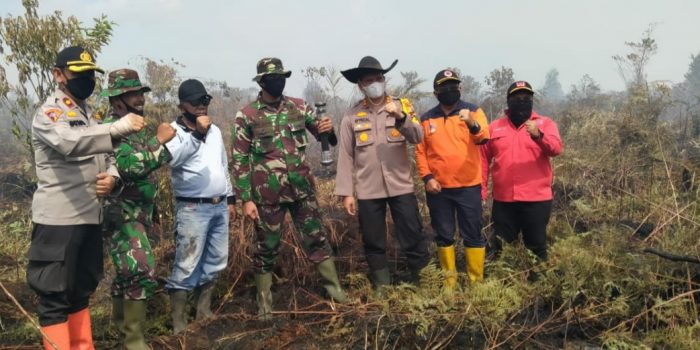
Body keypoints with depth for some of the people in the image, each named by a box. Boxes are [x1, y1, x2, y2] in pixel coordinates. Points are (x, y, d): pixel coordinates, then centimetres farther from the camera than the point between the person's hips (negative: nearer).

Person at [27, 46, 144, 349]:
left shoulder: (90, 114, 17)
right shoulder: (49, 112, -8)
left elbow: (105, 156, 20)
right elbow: (69, 142, -30)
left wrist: (112, 177, -3)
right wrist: (117, 129, -39)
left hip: (90, 218, 8)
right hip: (58, 220, -8)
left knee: (81, 292, 17)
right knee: (55, 296, -1)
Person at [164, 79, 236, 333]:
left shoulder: (215, 130, 12)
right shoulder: (174, 130, -8)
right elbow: (173, 159, -28)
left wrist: (231, 199, 19)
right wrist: (197, 134, -35)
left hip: (219, 206, 7)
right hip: (192, 209, -7)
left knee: (215, 261, 12)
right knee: (187, 265, -6)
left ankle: (204, 311, 25)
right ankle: (179, 322, 3)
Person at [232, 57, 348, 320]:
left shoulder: (299, 107, 4)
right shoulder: (247, 115, -5)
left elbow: (326, 138, 10)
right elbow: (240, 159, -4)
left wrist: (328, 129, -16)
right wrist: (246, 199, -8)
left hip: (302, 189, 3)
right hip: (268, 194, -3)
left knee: (316, 239, 11)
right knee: (267, 248, 8)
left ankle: (334, 287, 26)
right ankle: (264, 301, 23)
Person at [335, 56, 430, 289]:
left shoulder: (402, 106, 3)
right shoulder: (352, 116, 3)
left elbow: (417, 137, -10)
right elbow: (346, 157, 2)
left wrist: (401, 118, -28)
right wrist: (346, 192, -2)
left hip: (401, 186, 0)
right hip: (367, 190, 1)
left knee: (413, 238, 4)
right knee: (374, 243, 9)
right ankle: (382, 287, 24)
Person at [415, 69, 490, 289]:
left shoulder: (473, 111, 0)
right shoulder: (426, 119, 7)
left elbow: (484, 137, -19)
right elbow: (420, 151, 7)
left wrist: (472, 125, -40)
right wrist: (427, 177, -6)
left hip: (468, 187, -2)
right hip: (437, 188, 2)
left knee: (473, 235, 5)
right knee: (444, 236, 11)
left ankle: (477, 280, 16)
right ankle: (449, 279, 24)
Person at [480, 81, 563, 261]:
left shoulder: (545, 124, 2)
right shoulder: (495, 127, 8)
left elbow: (556, 148, -15)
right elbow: (484, 159, 8)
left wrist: (539, 136, -34)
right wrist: (480, 188, 3)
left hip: (536, 199, -2)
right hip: (503, 200, 2)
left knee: (537, 246, 9)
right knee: (500, 247, 11)